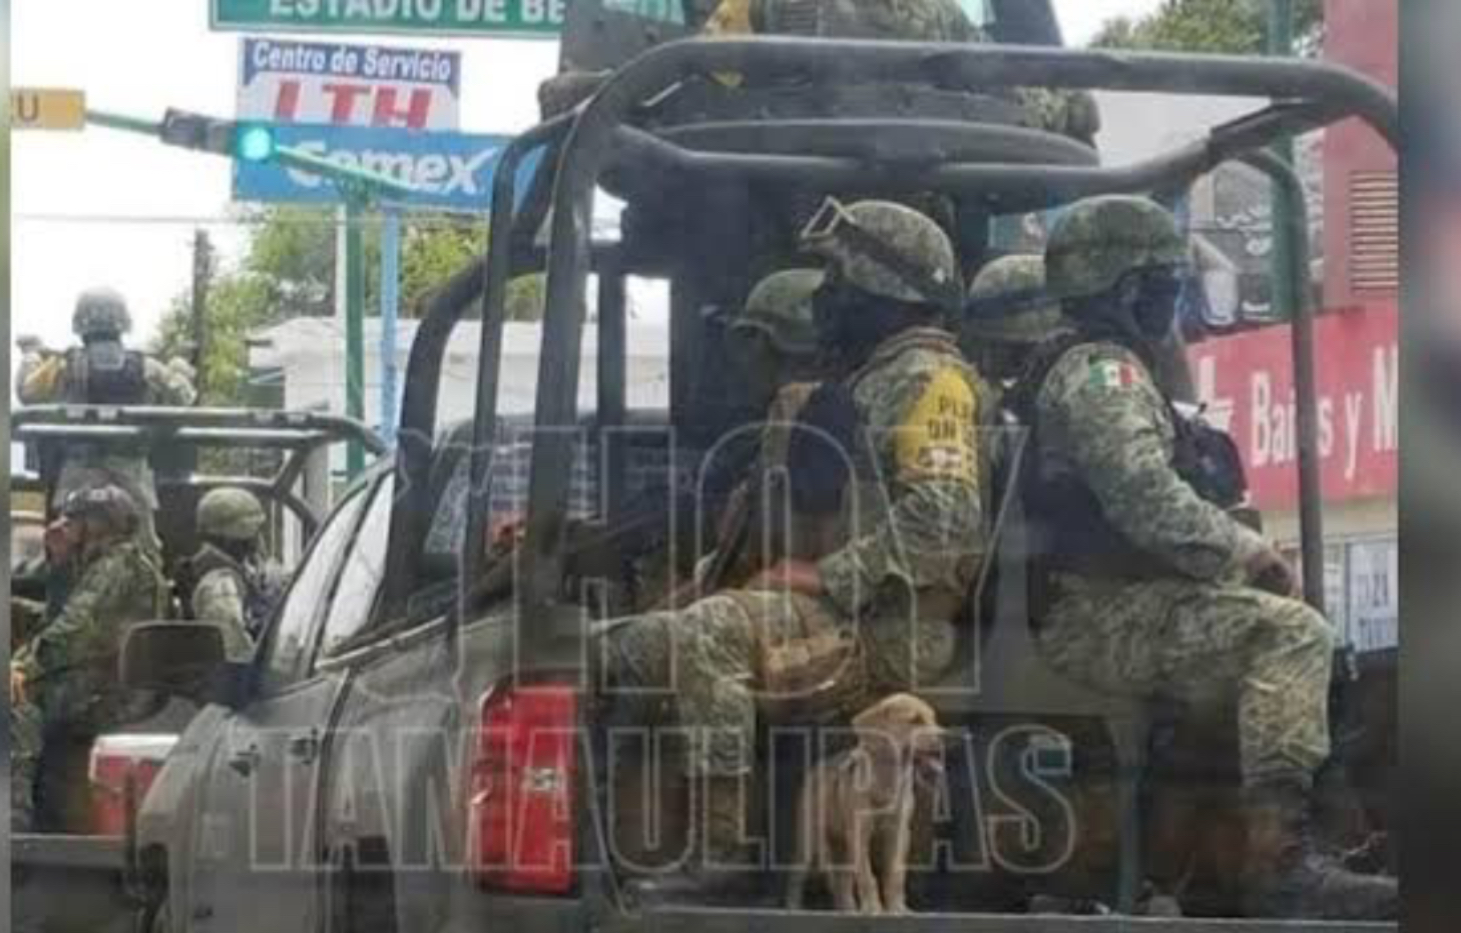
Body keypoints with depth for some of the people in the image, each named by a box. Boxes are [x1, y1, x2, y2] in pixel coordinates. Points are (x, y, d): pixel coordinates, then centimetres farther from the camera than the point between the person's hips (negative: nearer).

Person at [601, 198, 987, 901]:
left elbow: (943, 521, -21)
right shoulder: (867, 378, 26)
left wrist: (824, 579, -18)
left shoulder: (928, 376, -7)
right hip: (846, 615, 10)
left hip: (890, 627, -10)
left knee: (708, 634, -32)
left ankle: (720, 850, -31)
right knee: (625, 650, 2)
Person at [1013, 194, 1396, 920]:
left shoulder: (1093, 368, 25)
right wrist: (1250, 553, -11)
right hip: (1098, 615, -11)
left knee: (1285, 632, 18)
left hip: (1111, 599, 11)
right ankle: (1281, 859, -35)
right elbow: (1151, 506, -23)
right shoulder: (1099, 370, -10)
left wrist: (1242, 552, 12)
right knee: (1292, 633, -26)